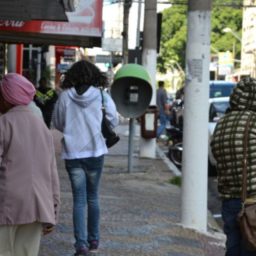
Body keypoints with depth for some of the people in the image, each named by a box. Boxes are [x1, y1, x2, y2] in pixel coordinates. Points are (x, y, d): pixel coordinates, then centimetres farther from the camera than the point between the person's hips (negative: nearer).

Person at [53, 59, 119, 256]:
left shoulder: (65, 96, -6)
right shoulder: (102, 96, -7)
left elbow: (57, 124, 4)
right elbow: (114, 121, 1)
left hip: (72, 153, -1)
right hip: (95, 152, 1)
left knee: (79, 200, 2)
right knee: (92, 198, 16)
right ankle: (94, 240, 25)